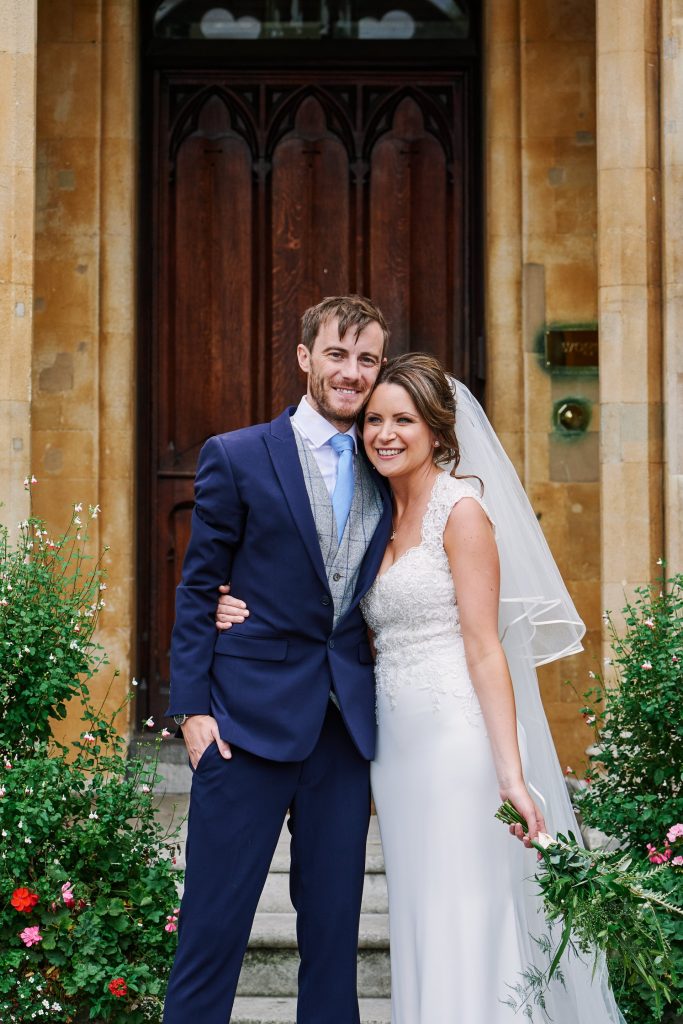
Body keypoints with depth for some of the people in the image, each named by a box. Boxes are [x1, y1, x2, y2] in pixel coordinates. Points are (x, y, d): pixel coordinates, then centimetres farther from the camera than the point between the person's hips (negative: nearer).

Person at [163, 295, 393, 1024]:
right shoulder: (236, 458, 0)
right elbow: (198, 590, -1)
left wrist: (386, 717, 4)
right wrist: (192, 707, -8)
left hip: (347, 729, 4)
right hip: (250, 720, -4)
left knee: (334, 929, 11)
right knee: (214, 927, 1)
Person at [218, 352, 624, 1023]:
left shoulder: (461, 510, -7)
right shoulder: (381, 521, 15)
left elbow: (485, 649, -12)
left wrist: (512, 775, -18)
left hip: (456, 738, -8)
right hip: (395, 744, 8)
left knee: (463, 928, -7)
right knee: (418, 932, 11)